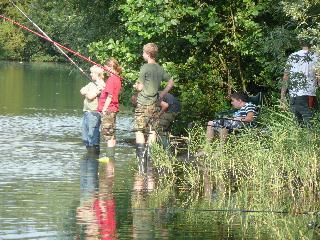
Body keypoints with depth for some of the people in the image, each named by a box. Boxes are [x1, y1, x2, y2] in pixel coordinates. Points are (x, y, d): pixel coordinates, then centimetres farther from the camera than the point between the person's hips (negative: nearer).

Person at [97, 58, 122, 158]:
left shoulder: (111, 79, -16)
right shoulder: (117, 78, 12)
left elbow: (109, 96, -19)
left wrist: (104, 110, -17)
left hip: (108, 109, -10)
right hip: (113, 109, 10)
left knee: (107, 134, -8)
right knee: (111, 134, 13)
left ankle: (110, 156, -9)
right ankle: (111, 156, 17)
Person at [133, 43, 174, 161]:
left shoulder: (145, 68, -11)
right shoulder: (160, 68, 9)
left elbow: (140, 87, -10)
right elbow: (171, 82, 18)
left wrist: (135, 86, 11)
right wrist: (161, 94, 18)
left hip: (143, 103, -6)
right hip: (154, 104, 6)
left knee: (139, 130, -4)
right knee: (152, 130, 8)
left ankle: (141, 155, -12)